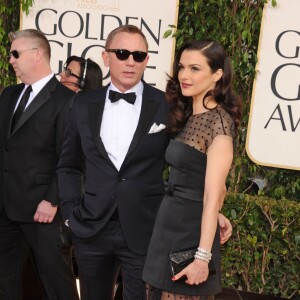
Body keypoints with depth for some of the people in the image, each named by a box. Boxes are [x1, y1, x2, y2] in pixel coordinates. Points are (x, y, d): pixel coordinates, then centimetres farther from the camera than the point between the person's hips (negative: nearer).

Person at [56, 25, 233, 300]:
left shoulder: (167, 106, -4)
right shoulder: (83, 105, 4)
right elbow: (69, 166, 12)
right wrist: (71, 212, 3)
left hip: (145, 232, -2)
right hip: (90, 230, 3)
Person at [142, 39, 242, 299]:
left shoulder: (219, 121, -16)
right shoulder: (189, 116, 10)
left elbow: (213, 195, -21)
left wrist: (202, 256, -23)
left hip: (191, 232, -8)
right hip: (169, 227, 8)